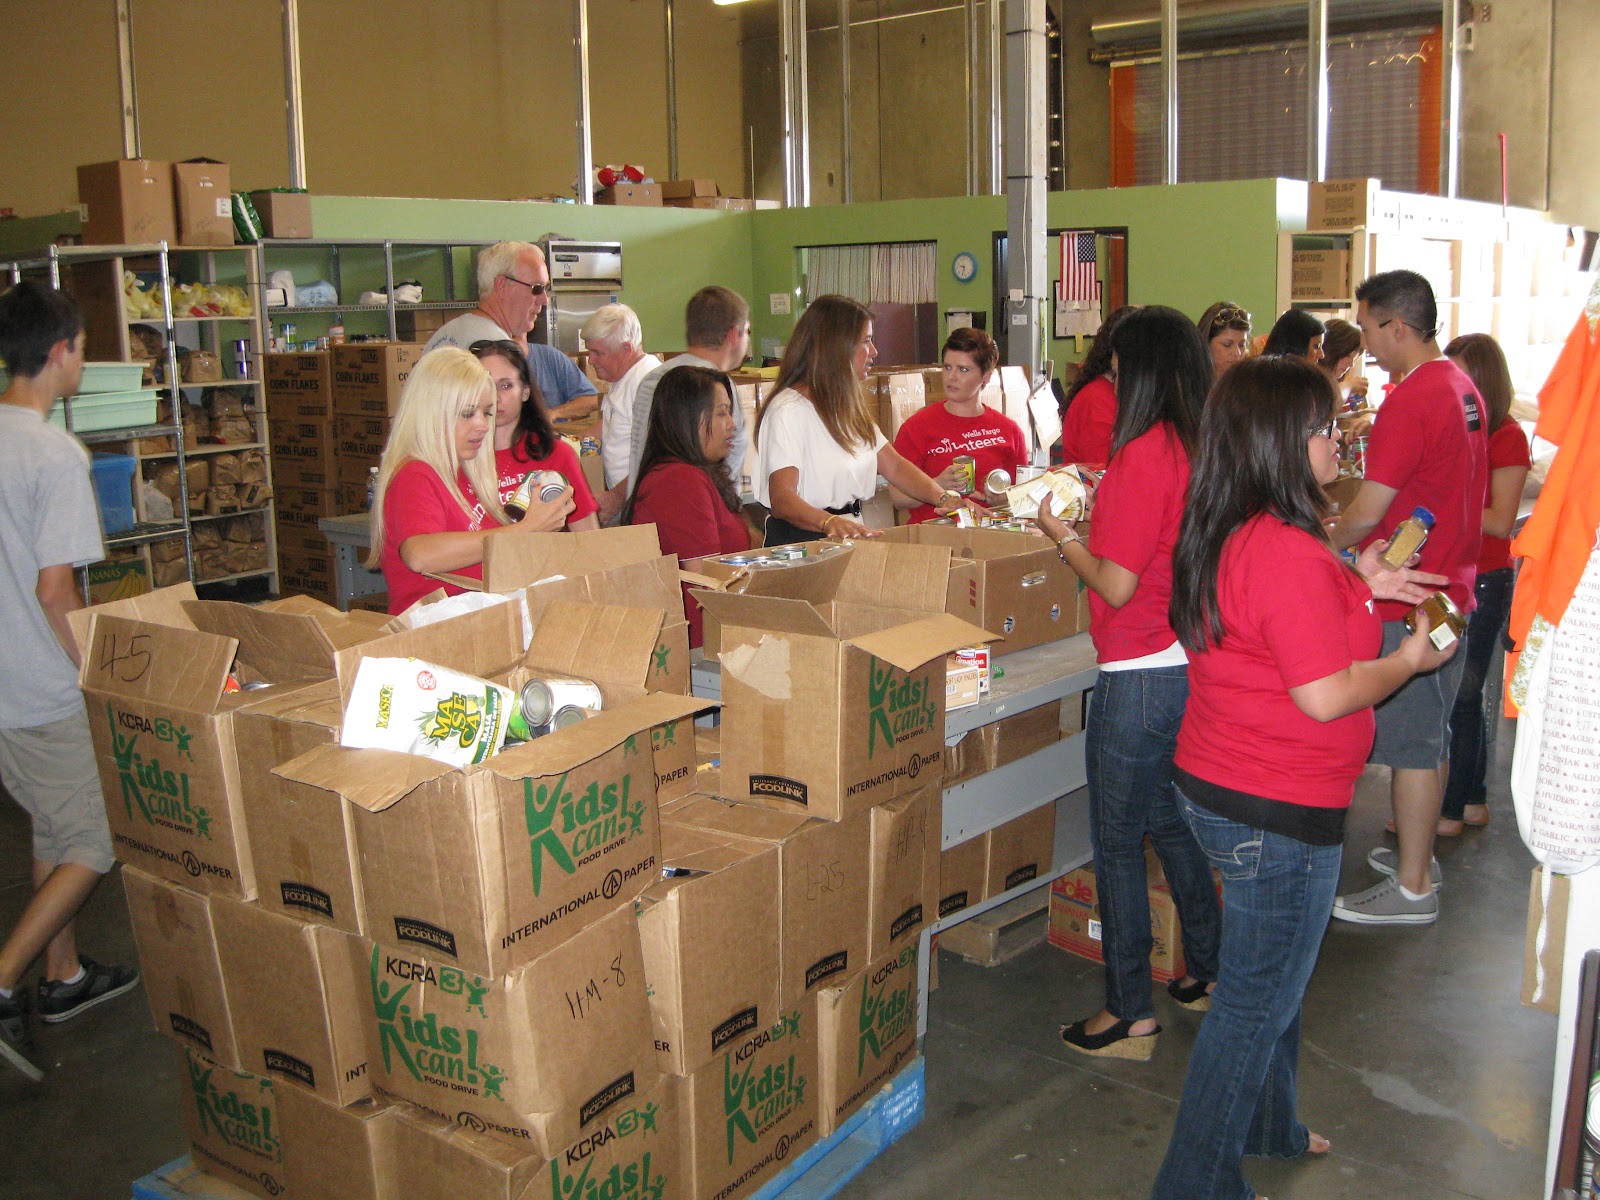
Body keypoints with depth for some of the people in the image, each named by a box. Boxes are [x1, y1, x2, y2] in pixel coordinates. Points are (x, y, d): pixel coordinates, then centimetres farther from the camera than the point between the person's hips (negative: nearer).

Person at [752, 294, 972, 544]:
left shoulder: (848, 406, 20)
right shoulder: (788, 409, -12)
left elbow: (894, 465, 18)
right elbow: (782, 498, -22)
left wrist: (945, 498, 2)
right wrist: (829, 522, -40)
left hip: (852, 532, 8)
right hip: (802, 540, -8)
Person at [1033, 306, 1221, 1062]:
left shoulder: (1141, 456, -19)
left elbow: (1116, 585, -18)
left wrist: (1060, 535, -3)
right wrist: (1101, 502, 16)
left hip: (1141, 677, -9)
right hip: (1196, 664, 9)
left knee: (1117, 842, 3)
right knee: (1171, 823, 22)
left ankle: (1130, 1015, 11)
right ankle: (1208, 972, 34)